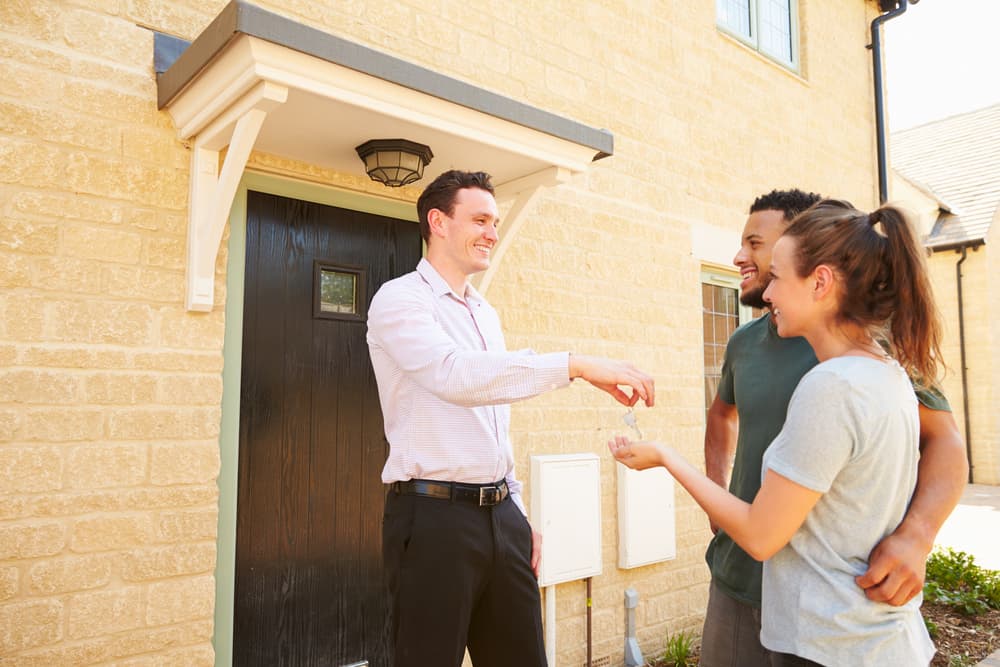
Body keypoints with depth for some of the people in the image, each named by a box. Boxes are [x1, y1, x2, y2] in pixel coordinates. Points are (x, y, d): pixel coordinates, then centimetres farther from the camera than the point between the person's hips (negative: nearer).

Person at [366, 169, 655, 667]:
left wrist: (518, 513, 16)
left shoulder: (486, 313, 16)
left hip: (500, 514, 7)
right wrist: (576, 365, -30)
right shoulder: (399, 299, -8)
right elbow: (456, 375, -28)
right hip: (433, 516, -7)